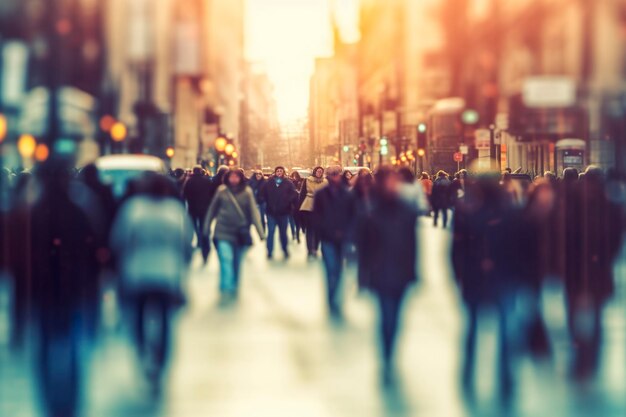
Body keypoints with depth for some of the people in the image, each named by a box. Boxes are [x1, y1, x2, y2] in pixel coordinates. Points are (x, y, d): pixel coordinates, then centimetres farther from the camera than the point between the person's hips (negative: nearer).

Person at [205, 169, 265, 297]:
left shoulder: (247, 192, -7)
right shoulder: (221, 191, -4)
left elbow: (254, 212, -10)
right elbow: (213, 209, 6)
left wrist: (260, 232, -16)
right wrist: (207, 226, 11)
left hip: (241, 232, 1)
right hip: (223, 231, -1)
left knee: (237, 262, 13)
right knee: (226, 259, -16)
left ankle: (234, 288, 30)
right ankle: (226, 288, -16)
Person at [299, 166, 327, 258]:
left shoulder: (325, 182, 3)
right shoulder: (307, 181, 0)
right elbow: (302, 194, 2)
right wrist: (300, 207, -3)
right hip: (308, 208, -1)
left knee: (318, 230, 6)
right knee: (309, 230, 1)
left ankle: (315, 250, 16)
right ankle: (310, 251, 2)